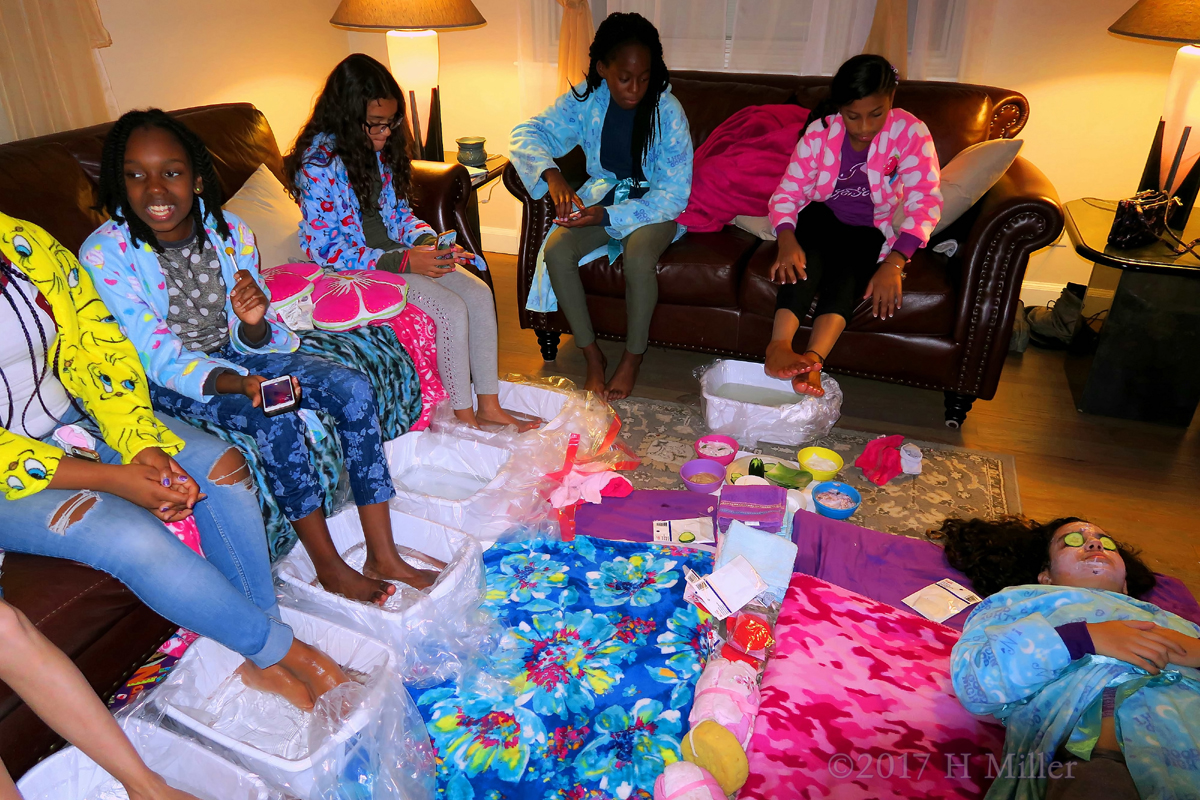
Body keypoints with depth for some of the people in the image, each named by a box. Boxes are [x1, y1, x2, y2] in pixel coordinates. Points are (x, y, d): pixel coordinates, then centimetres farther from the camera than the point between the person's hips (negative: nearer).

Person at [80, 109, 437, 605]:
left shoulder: (230, 234, -9)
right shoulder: (105, 255, -19)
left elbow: (251, 341, -4)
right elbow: (161, 358, -20)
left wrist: (253, 323, -29)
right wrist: (238, 384, -38)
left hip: (233, 353, 4)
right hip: (167, 381, -4)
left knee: (353, 388, -16)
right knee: (277, 421, -31)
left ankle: (383, 555, -12)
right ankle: (329, 566, -11)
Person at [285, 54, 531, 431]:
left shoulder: (378, 146, 5)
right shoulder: (319, 163, -18)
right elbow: (327, 250, -20)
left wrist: (427, 240, -8)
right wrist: (404, 261, -26)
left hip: (393, 251, 8)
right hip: (354, 268, -8)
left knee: (479, 293, -11)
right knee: (452, 310, -24)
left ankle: (489, 406, -5)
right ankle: (464, 417, -9)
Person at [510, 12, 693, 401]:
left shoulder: (668, 112, -18)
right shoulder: (586, 99, -8)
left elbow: (674, 195, -19)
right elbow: (528, 132, -8)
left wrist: (607, 216, -30)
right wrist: (551, 175, -31)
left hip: (654, 204, -3)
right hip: (602, 194, 4)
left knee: (638, 256, -36)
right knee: (556, 250, -24)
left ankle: (633, 357, -11)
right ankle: (592, 355, -9)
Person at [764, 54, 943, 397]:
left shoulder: (910, 132, -10)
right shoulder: (820, 131, -7)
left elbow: (925, 201, -18)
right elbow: (787, 191, -12)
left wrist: (894, 264, -34)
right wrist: (786, 239, -35)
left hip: (869, 230, 0)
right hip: (821, 216, 1)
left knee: (848, 268, -33)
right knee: (809, 254, -34)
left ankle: (813, 359, -53)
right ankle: (779, 344, -51)